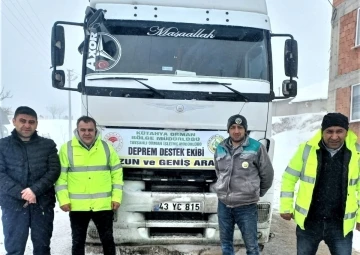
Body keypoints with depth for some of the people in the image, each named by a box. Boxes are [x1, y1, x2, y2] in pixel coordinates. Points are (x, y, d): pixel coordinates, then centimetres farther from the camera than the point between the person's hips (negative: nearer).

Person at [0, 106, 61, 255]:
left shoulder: (48, 145, 7)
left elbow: (54, 170, -2)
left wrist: (35, 190, -16)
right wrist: (20, 193, -16)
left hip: (43, 204, 1)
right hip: (13, 204, 0)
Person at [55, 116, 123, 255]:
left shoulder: (107, 147, 2)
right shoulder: (67, 148, -1)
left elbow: (117, 173, 5)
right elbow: (60, 176, -1)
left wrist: (116, 197, -1)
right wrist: (63, 199, -8)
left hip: (103, 205, 1)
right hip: (77, 206, 0)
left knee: (107, 239, 13)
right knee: (78, 242, 14)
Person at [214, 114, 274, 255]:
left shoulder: (256, 148, -10)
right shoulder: (220, 149, 4)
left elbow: (267, 174, 0)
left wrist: (257, 193, 9)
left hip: (246, 206, -4)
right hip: (223, 204, 4)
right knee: (225, 242, 18)